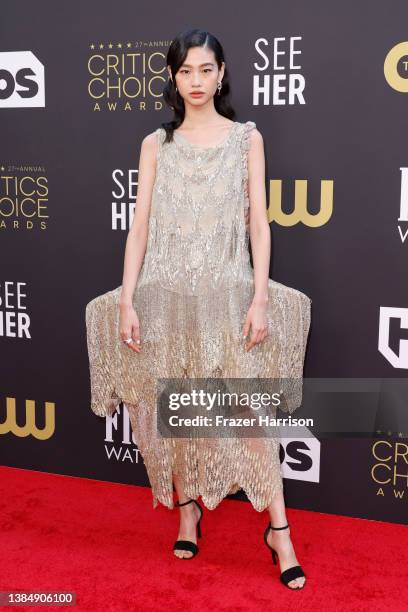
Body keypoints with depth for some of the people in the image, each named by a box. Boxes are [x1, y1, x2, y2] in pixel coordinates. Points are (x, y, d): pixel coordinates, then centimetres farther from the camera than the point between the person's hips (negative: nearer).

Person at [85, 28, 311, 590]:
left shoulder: (247, 138, 6)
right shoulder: (156, 144, 9)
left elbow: (258, 223, 2)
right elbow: (140, 227, 5)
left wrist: (260, 298, -8)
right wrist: (127, 300, -4)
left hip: (228, 292, -2)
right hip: (166, 293, 2)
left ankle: (280, 532, 7)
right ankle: (188, 516, 27)